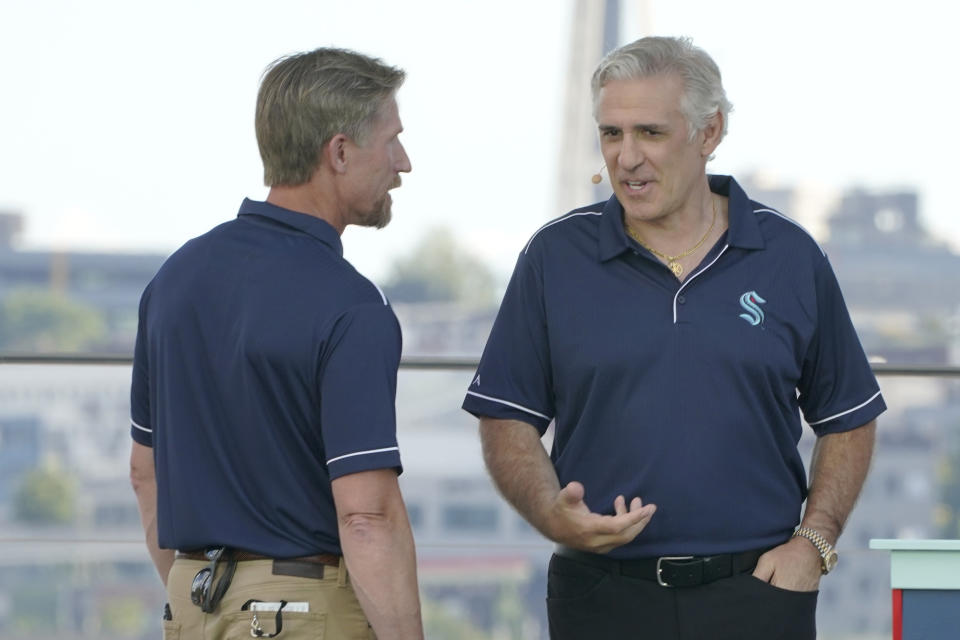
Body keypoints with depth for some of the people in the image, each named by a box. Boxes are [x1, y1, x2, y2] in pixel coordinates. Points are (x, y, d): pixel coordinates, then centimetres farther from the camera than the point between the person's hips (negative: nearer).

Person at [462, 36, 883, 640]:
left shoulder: (790, 258, 5)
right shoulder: (556, 258, 3)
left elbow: (848, 422, 12)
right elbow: (508, 419, 5)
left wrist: (814, 542, -1)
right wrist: (552, 514, -13)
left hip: (758, 590, 0)